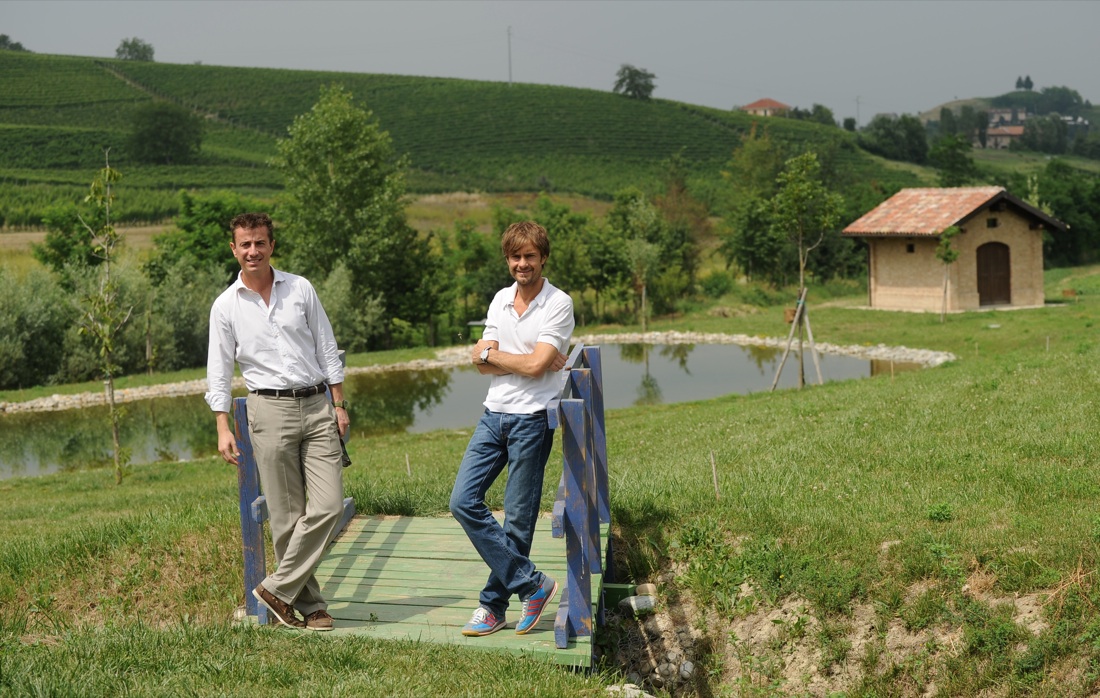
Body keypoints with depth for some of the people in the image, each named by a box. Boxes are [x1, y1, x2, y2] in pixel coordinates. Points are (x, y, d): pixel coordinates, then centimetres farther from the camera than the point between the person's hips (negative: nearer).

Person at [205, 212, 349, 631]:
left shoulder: (301, 290, 8)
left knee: (328, 505, -9)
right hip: (270, 410, -2)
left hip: (317, 407, 2)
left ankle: (278, 588, 2)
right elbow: (219, 371, 6)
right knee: (287, 516, -2)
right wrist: (223, 428, -2)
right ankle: (308, 604, 7)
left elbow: (326, 349, 12)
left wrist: (339, 404, 6)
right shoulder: (225, 306, 4)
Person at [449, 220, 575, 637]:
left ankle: (494, 605, 14)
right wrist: (527, 360, -11)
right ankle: (531, 583, 4)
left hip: (531, 419, -6)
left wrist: (490, 352, -3)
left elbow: (535, 366, -17)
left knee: (518, 519, 1)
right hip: (493, 415, 6)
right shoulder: (500, 300, 11)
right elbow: (482, 365, 3)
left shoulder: (558, 304, -7)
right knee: (463, 501, -2)